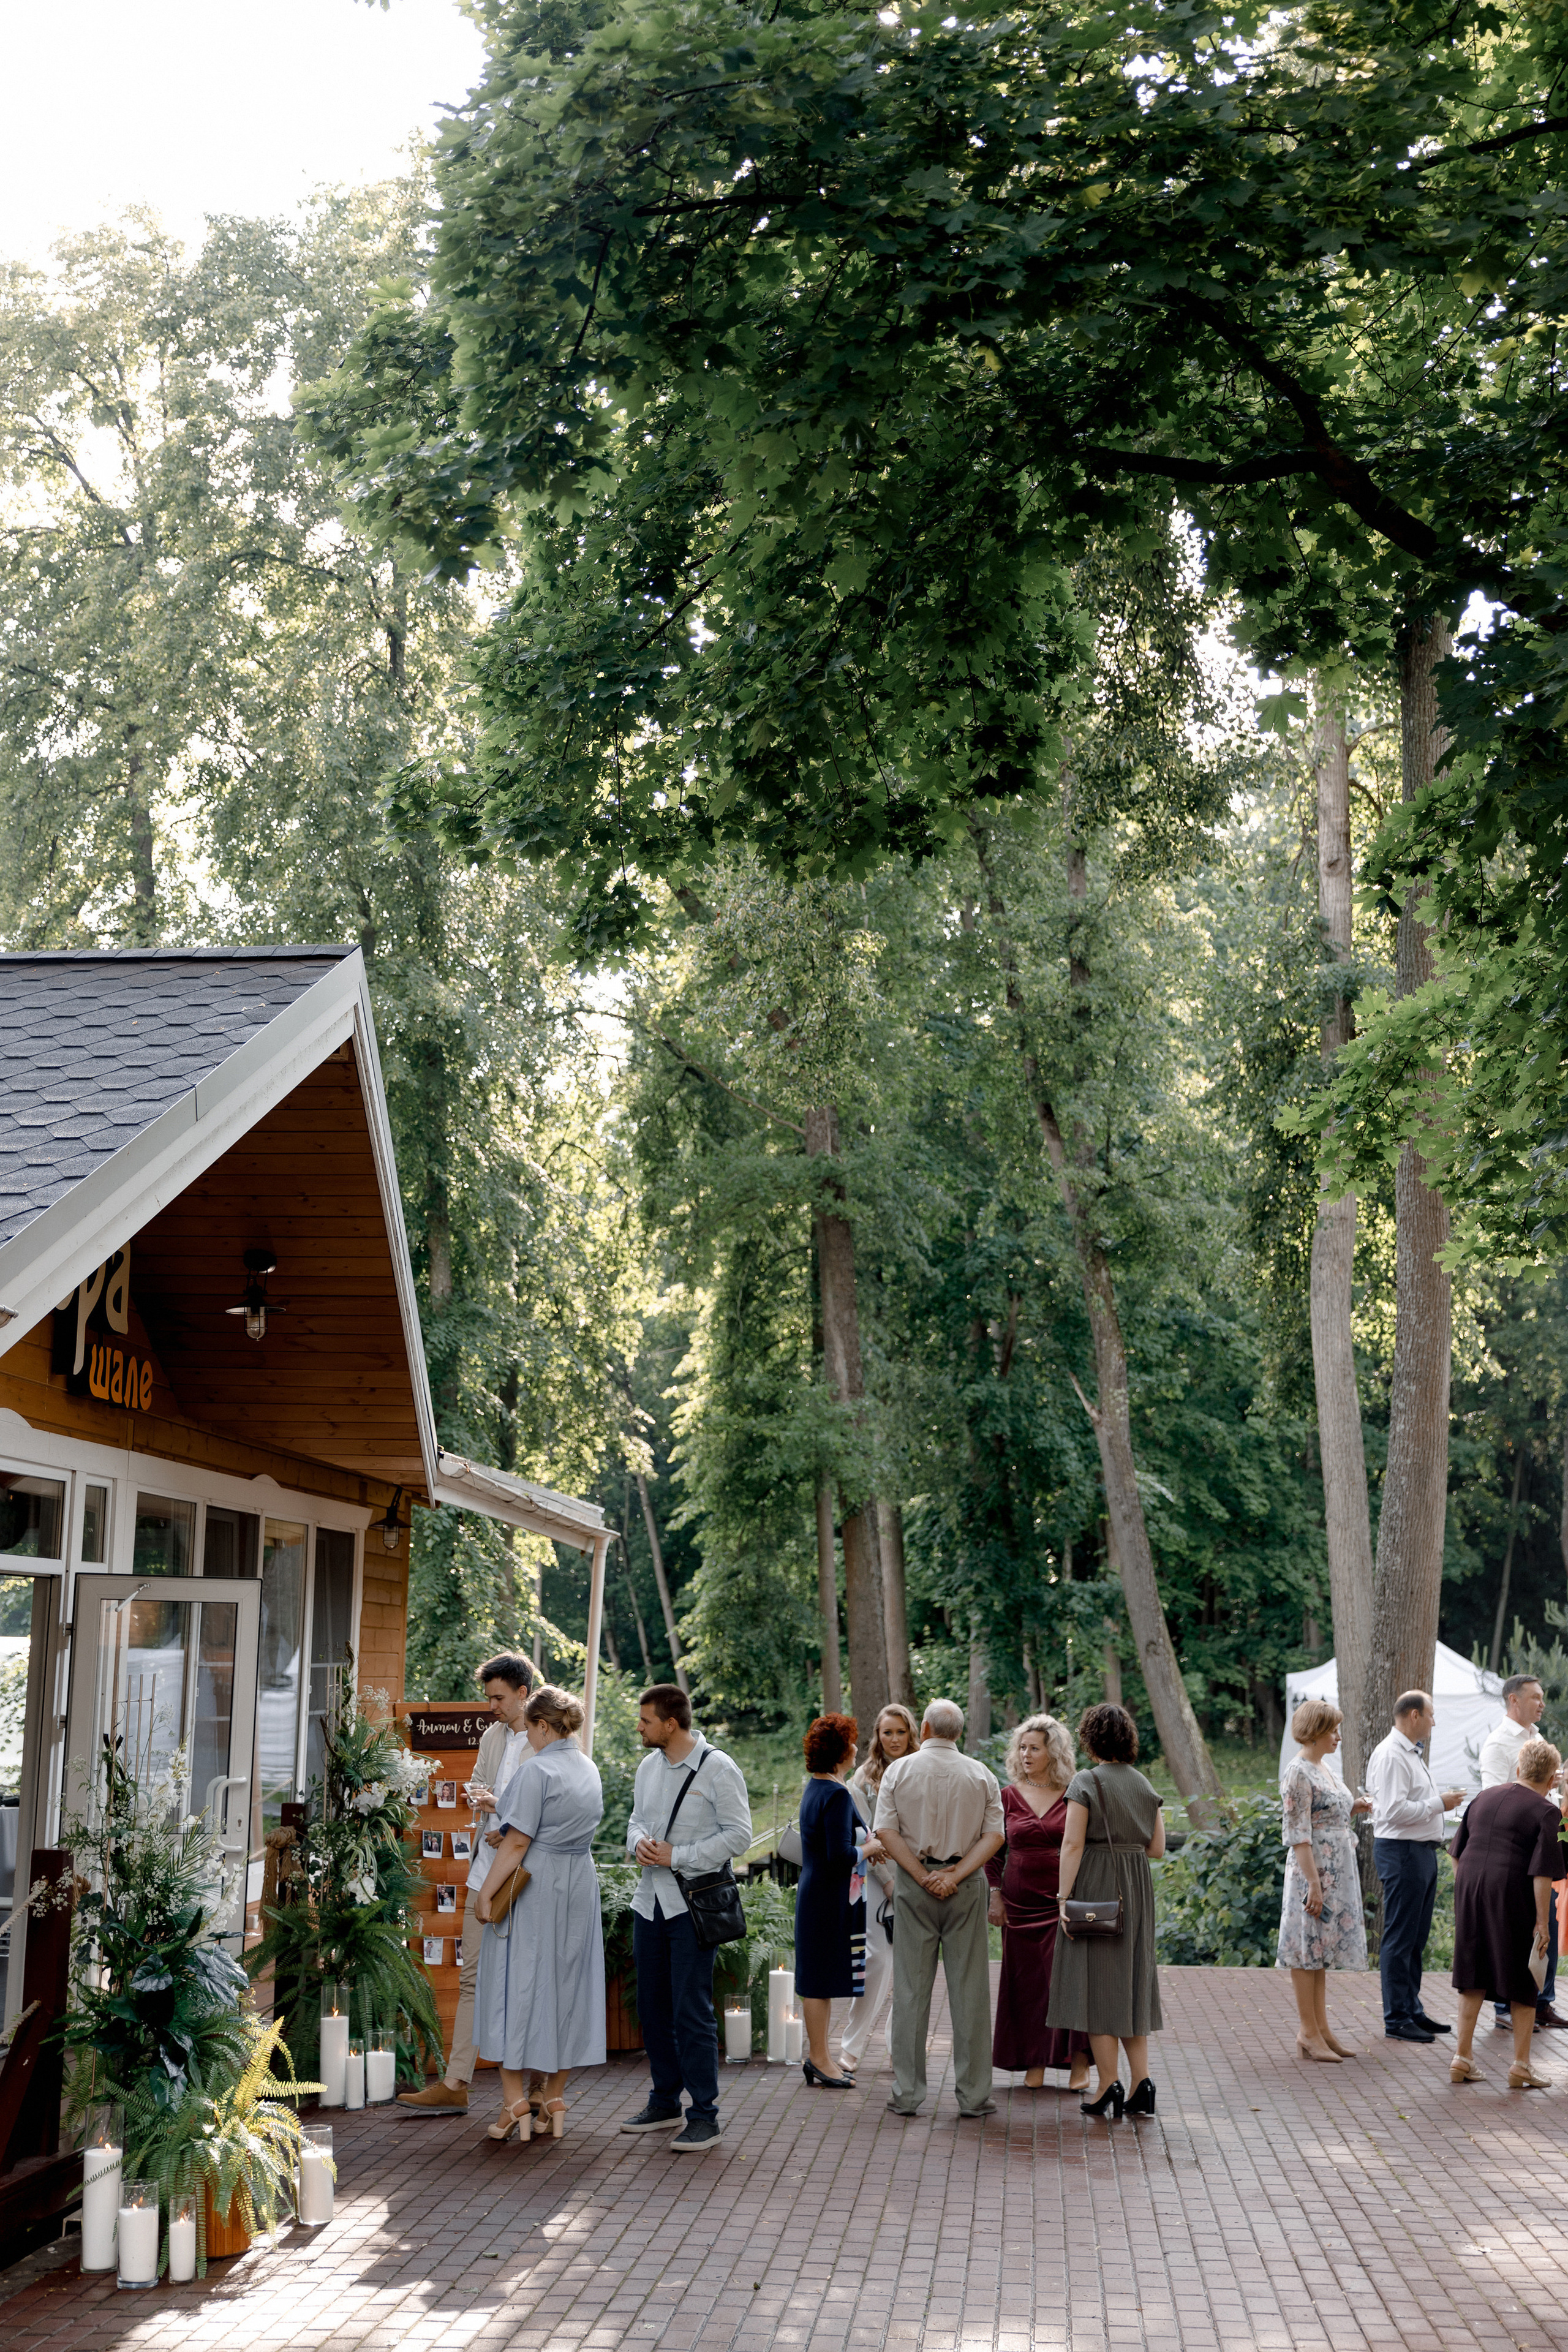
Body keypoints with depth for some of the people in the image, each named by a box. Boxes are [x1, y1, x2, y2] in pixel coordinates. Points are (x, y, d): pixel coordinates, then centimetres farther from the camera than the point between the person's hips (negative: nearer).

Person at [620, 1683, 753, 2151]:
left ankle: (704, 2116, 0)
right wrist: (639, 1843, -4)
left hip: (692, 1904, -7)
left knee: (691, 2012, -7)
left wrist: (677, 1857, -16)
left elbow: (738, 1834, -12)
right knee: (653, 2006, 13)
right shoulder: (649, 1766, 11)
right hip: (649, 1900, 7)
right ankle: (665, 2103, 27)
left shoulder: (718, 1769, -10)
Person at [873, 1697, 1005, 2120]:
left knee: (911, 1989, 4)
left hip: (914, 1883, 0)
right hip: (966, 1885, 0)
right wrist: (956, 1875, -10)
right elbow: (994, 1836, -5)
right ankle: (973, 2094, 5)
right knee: (969, 1989, 4)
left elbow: (885, 1832, -7)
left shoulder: (899, 1771, 0)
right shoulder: (981, 1775, 3)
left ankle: (907, 2093, 5)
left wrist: (922, 1876, -7)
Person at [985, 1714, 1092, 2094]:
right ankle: (1035, 2062, 13)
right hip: (1022, 1903, 2)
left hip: (1067, 1901, -2)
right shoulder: (1008, 1797, 5)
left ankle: (1079, 2061, 3)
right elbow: (994, 1852, 9)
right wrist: (995, 1896, 2)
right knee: (1027, 1980, 4)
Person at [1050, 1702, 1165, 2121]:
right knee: (1132, 1980, 12)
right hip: (1137, 1890, 6)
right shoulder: (1145, 1785, 8)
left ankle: (1109, 2085, -1)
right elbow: (1157, 1848, 8)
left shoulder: (1085, 1783, -10)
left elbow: (1073, 1844, -15)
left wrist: (1064, 1898, -13)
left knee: (1097, 1983, 1)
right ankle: (1141, 2083, 5)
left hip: (1095, 1885, -5)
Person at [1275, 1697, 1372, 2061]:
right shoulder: (1298, 1773, -15)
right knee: (1308, 1948, -3)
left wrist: (1353, 1808, 6)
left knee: (1322, 1950, 12)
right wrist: (1313, 1883, -21)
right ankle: (1308, 2033, 1)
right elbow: (1298, 1834, -18)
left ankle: (1321, 2028, 16)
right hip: (1313, 1871, -9)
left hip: (1337, 1873, 9)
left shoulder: (1323, 1768, 13)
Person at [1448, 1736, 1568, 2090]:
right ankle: (1521, 2065, 11)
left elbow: (1458, 1851, 16)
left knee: (1472, 1979, 14)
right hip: (1512, 1897, -5)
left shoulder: (1484, 1797, 13)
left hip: (1470, 1888, 5)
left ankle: (1463, 2057, 15)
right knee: (1523, 1981, 8)